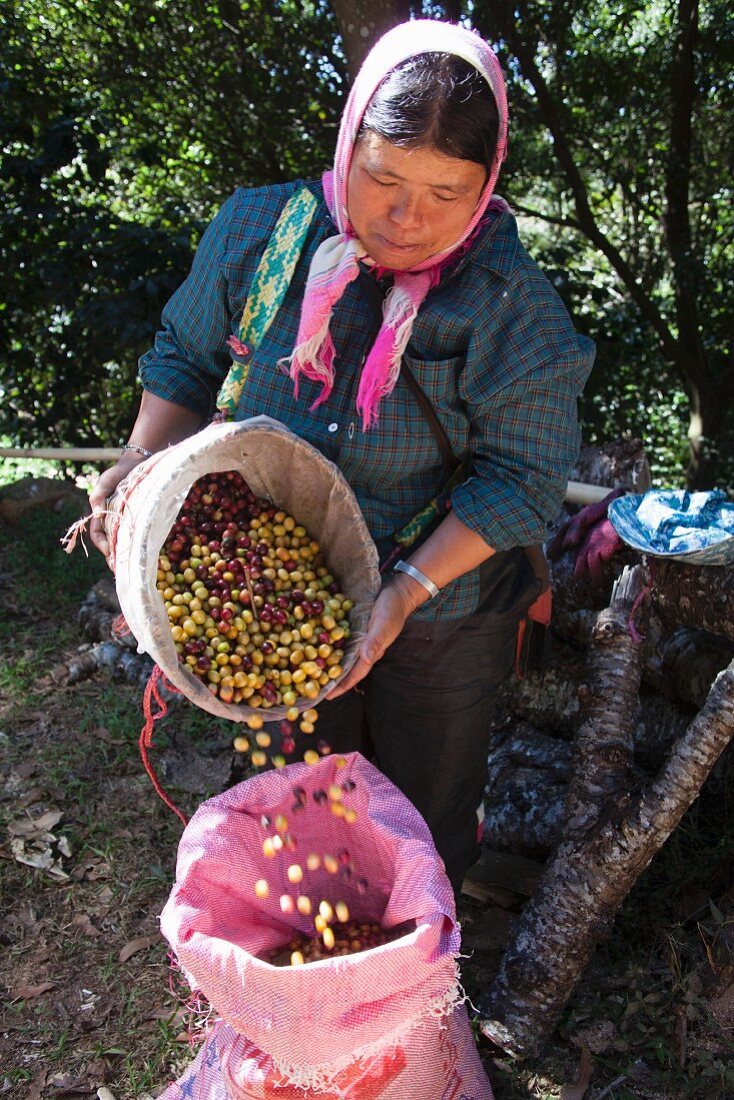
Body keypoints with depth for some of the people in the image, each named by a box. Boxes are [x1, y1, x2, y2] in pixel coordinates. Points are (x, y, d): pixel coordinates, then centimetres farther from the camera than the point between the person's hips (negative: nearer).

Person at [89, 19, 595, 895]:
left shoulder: (512, 304, -19)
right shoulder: (256, 231, -11)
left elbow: (521, 474, -17)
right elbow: (185, 360, 2)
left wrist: (410, 589, -27)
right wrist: (143, 465, -15)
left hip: (440, 619, -1)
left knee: (428, 814, 23)